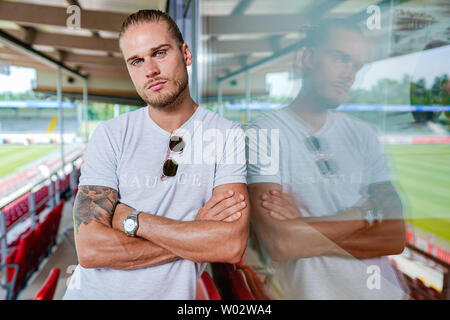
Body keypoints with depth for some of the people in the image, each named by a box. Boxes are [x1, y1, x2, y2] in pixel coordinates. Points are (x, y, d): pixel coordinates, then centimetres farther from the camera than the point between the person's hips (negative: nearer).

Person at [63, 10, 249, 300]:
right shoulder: (110, 135, -8)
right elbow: (91, 249, -15)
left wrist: (133, 220, -18)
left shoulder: (227, 136, -12)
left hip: (172, 293, 0)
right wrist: (197, 234, -19)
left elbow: (232, 246, -21)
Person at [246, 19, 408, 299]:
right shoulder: (264, 133, -12)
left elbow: (396, 236, -6)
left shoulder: (363, 134, 1)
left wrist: (305, 224, -17)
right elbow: (280, 242, -22)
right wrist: (366, 216, -12)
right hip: (309, 290, -2)